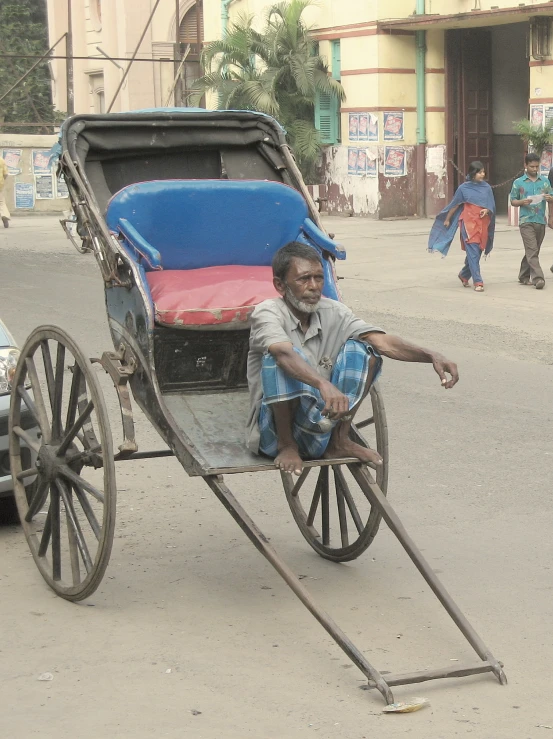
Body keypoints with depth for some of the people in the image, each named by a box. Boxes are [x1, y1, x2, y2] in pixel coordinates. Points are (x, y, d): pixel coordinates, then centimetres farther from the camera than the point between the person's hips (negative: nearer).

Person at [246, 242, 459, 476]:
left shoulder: (333, 312, 2)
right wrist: (323, 384, -54)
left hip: (318, 436, 5)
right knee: (279, 360, -31)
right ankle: (286, 446, -15)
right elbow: (284, 353, -36)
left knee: (360, 349, -8)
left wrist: (431, 356, -27)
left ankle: (339, 441, -3)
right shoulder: (268, 312, -14)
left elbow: (382, 342, -10)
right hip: (273, 431, -5)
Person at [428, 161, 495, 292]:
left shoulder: (487, 188, 8)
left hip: (483, 223, 4)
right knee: (473, 252, -13)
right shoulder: (464, 188, 1)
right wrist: (447, 219, 19)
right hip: (468, 222, -4)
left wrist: (487, 210, -13)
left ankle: (464, 275, 34)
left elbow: (491, 206, 10)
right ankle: (478, 282, -13)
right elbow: (455, 205, 12)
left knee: (477, 252, 10)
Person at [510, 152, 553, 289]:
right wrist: (522, 202, -13)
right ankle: (538, 278, -20)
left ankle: (524, 277, 23)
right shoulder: (518, 183, 3)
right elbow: (513, 201, 7)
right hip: (526, 221, -4)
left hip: (541, 221, 4)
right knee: (532, 251, -13)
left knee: (533, 251, 11)